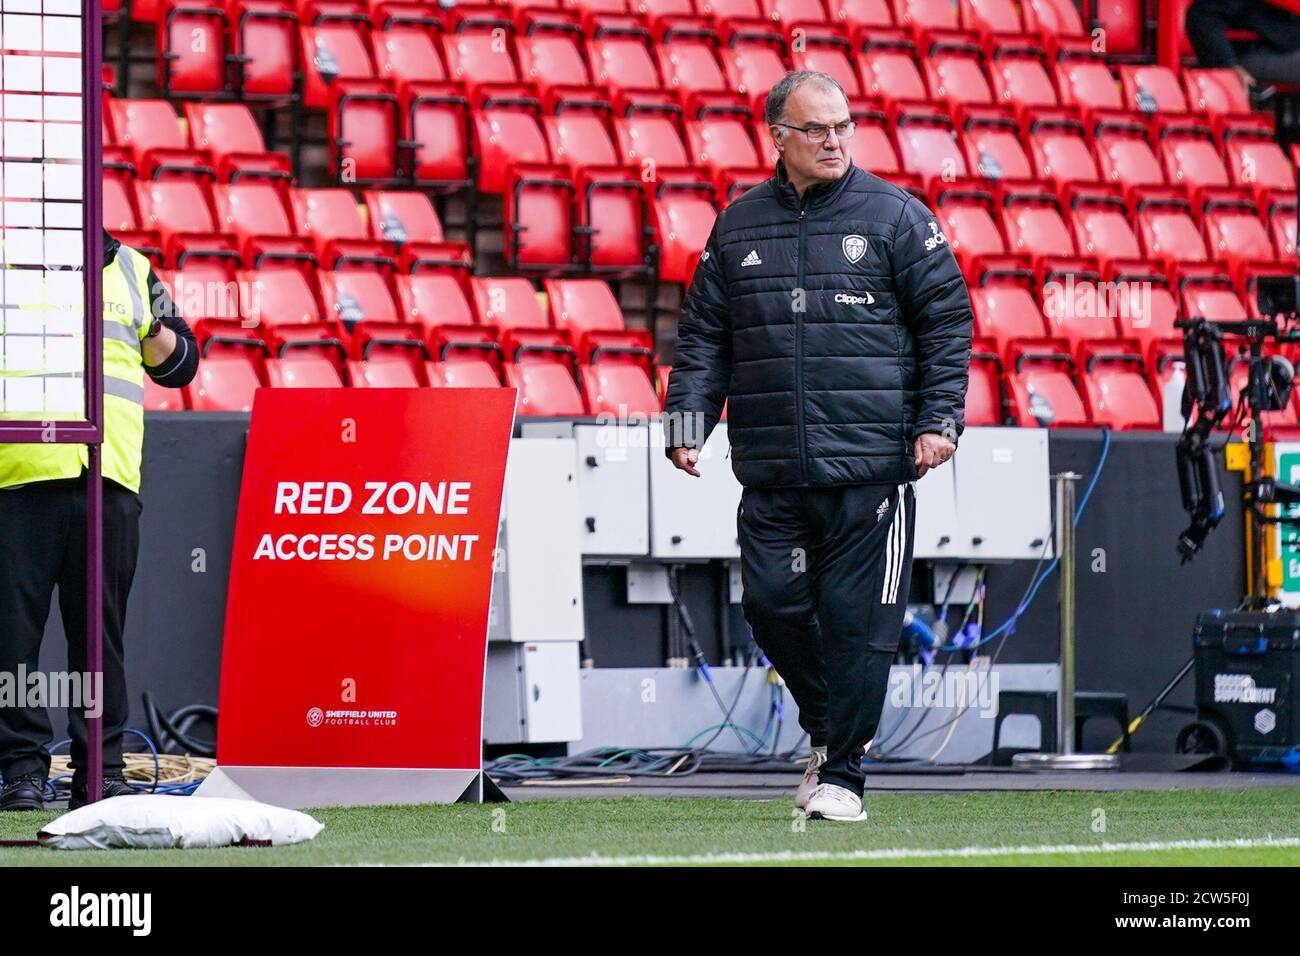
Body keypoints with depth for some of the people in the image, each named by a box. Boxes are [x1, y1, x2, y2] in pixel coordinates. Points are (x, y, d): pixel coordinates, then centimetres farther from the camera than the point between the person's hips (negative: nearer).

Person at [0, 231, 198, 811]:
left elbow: (178, 365, 22)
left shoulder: (131, 269, 18)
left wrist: (156, 329, 1)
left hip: (108, 478, 2)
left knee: (99, 630, 3)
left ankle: (101, 770, 7)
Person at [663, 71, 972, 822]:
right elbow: (703, 336, 15)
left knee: (858, 619, -4)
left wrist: (939, 421, -7)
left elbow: (947, 324, 2)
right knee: (774, 606, 1)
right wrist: (686, 421, 3)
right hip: (771, 473, 3)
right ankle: (830, 727, 26)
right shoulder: (738, 227, 12)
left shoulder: (896, 217, 3)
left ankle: (842, 773, 6)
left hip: (870, 468, -3)